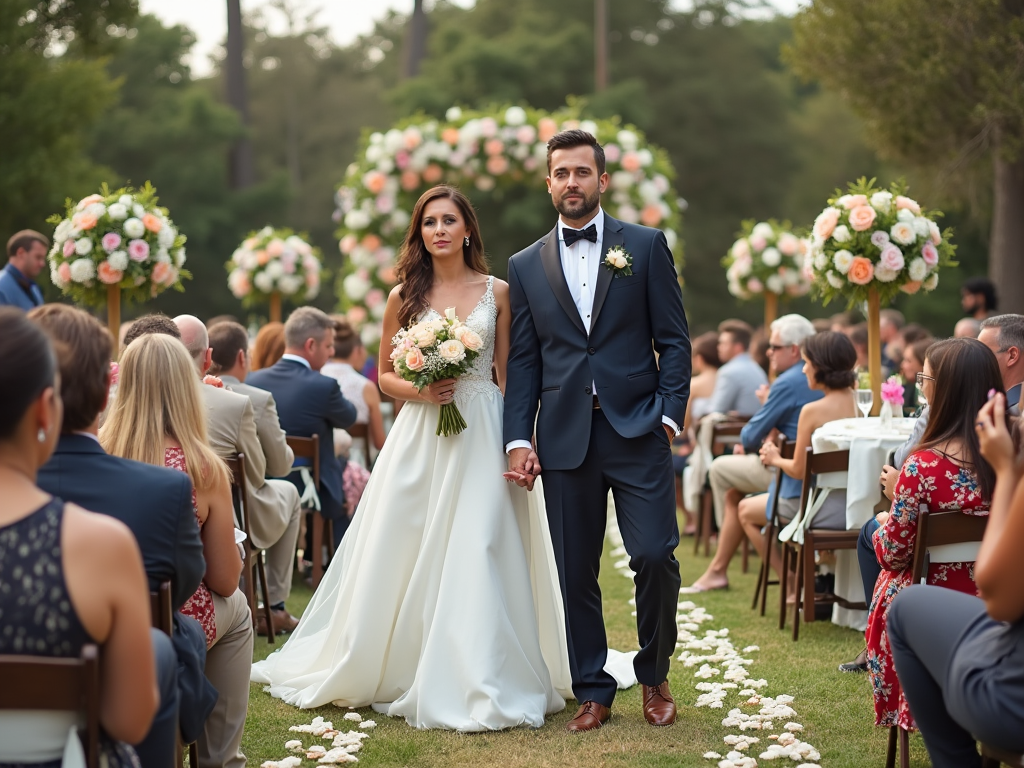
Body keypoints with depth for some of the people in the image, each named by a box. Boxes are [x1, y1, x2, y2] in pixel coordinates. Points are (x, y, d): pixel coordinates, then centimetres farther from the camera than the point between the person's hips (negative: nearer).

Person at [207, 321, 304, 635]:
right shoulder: (259, 400, -17)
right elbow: (281, 465, -6)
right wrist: (282, 446, 16)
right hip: (245, 519, -4)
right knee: (288, 491, 29)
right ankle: (276, 606, 29)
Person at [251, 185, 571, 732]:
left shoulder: (497, 292, 5)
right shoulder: (405, 296, 6)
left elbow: (511, 374, 6)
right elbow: (385, 374, 11)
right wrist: (420, 390, -9)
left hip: (483, 439, -1)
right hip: (420, 437, 1)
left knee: (477, 556, -5)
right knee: (402, 556, 2)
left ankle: (477, 685, 3)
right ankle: (395, 671, 19)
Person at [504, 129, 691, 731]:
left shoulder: (646, 246, 6)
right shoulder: (526, 266, 12)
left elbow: (674, 340, 4)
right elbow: (523, 361, 11)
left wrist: (669, 412, -7)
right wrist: (519, 439, 1)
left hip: (638, 431, -2)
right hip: (564, 438, 2)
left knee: (655, 556, -9)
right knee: (576, 570, 4)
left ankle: (655, 676, 14)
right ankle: (593, 692, 16)